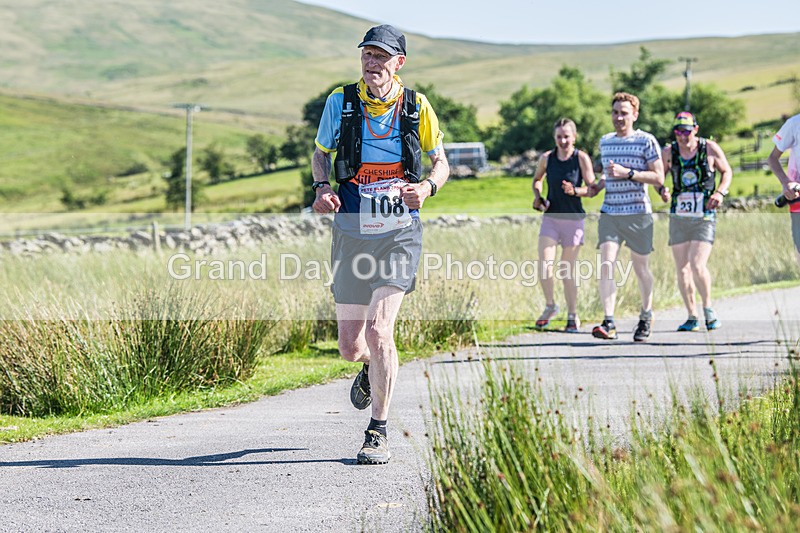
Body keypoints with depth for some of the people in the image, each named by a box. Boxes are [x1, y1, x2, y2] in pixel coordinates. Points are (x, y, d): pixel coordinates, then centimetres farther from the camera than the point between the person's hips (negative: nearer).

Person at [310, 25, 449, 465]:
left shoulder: (416, 107, -2)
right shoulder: (341, 101, -1)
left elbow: (440, 162, 10)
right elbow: (320, 154, 13)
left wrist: (427, 188, -13)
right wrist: (322, 187, -9)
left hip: (399, 234, -2)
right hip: (352, 234, 2)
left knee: (378, 330, -18)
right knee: (350, 345, 6)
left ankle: (378, 432, -2)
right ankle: (371, 369, 46)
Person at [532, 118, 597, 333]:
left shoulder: (582, 158, -8)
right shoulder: (547, 158, 0)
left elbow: (592, 188, -8)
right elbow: (537, 179, 19)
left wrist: (575, 191, -26)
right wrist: (537, 196, 0)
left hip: (573, 220, -2)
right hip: (550, 218, 2)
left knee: (567, 271, 4)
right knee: (545, 266, -12)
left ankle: (573, 315, 20)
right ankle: (550, 306, 11)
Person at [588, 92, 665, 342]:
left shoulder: (646, 141, -4)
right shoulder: (605, 141, 13)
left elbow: (658, 177, -9)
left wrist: (627, 173, -18)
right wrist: (599, 184, 9)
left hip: (638, 213, -3)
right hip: (609, 212, 3)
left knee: (640, 267, 9)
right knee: (606, 265, -14)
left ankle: (646, 316, 31)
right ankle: (609, 323, -20)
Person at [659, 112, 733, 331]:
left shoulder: (710, 149, -3)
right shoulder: (669, 152, 2)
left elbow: (727, 172, 11)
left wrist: (720, 192, -7)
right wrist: (662, 190, -7)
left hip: (704, 216, -3)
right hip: (678, 216, 3)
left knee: (698, 266, -15)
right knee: (682, 270, 4)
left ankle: (708, 309, 6)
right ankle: (692, 317, 15)